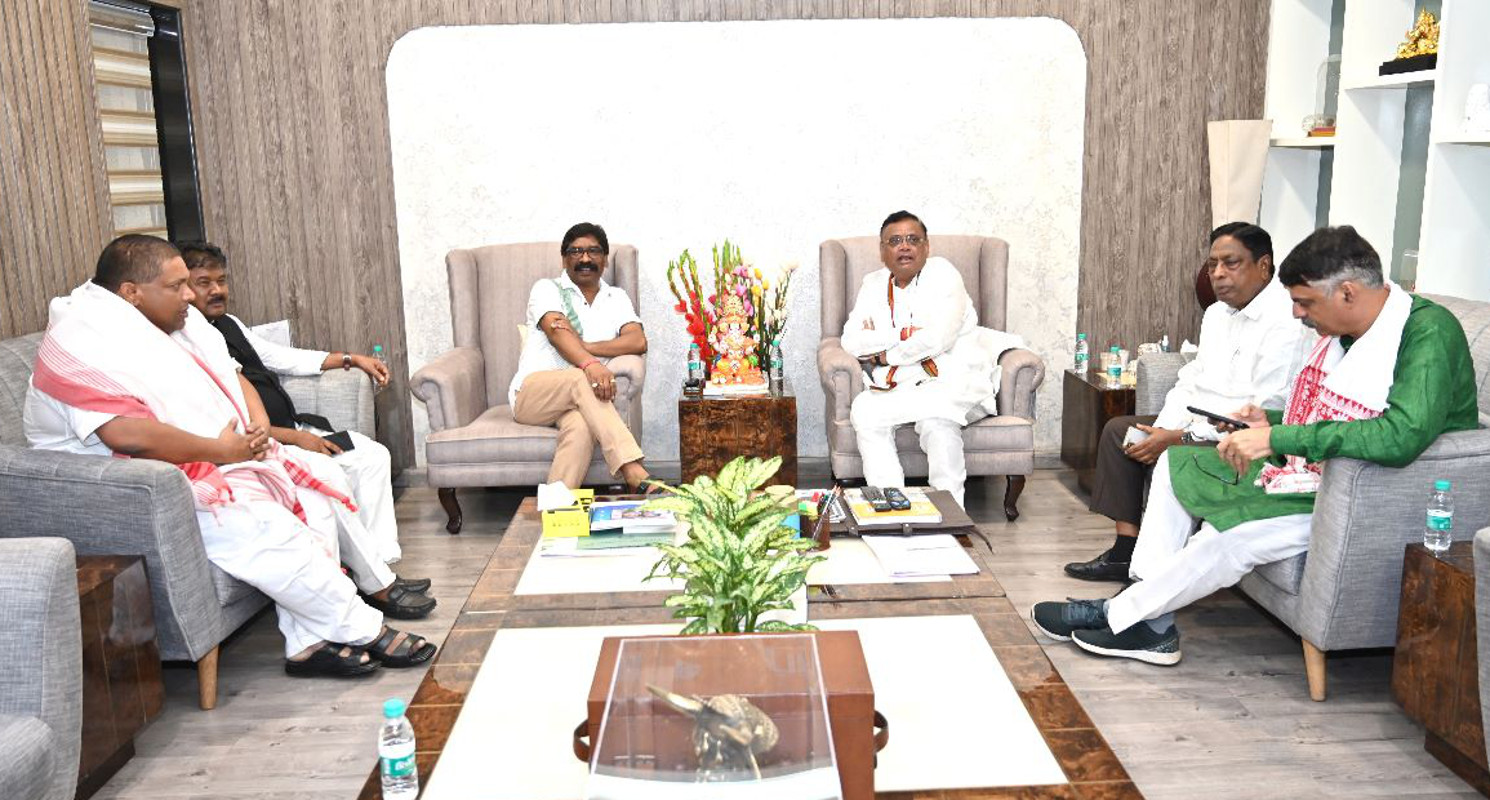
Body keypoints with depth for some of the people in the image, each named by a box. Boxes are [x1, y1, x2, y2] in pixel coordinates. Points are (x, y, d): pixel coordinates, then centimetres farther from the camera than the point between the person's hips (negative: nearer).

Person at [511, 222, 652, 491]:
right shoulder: (547, 288, 8)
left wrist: (585, 346, -14)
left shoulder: (616, 298, 18)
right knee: (580, 380, -36)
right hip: (531, 393, -2)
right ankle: (634, 475, -47)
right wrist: (589, 364, -35)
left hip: (579, 399, 2)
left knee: (582, 426, -36)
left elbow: (638, 341, -2)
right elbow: (558, 333, -14)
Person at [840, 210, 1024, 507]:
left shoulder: (942, 273, 0)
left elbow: (939, 339, -14)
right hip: (902, 388, 4)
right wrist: (905, 335, -9)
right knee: (863, 410, -27)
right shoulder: (874, 285, 15)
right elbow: (851, 342, 3)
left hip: (955, 384, -4)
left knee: (937, 421, -36)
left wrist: (886, 354, -3)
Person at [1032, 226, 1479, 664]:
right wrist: (1272, 423, 2)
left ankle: (1119, 616, -9)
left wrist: (1278, 438, -35)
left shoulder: (1430, 332, -22)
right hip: (1313, 470, 10)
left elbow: (1403, 435, -38)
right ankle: (1150, 620, -4)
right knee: (1175, 464, 5)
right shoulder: (1344, 330, 5)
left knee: (1236, 532, -30)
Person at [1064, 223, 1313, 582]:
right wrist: (1160, 430, -6)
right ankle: (1125, 550, 0)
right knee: (1118, 429, 4)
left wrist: (1180, 438, -22)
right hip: (1198, 424, 10)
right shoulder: (1217, 313, 13)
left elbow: (1265, 414, -23)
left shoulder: (1286, 323, -18)